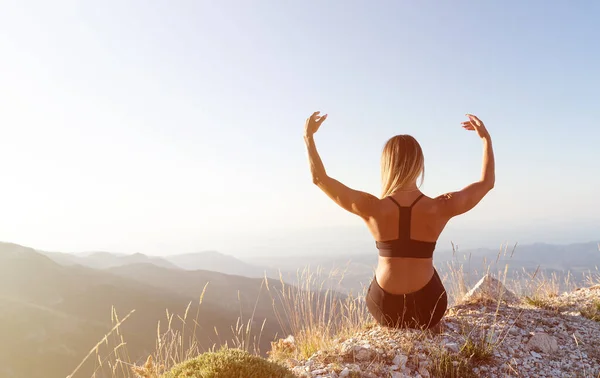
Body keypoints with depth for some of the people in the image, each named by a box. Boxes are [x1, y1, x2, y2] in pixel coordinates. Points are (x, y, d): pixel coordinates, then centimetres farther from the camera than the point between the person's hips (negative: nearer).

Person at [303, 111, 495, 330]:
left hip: (385, 306, 0)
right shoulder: (439, 208, -16)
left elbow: (319, 178, -6)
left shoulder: (372, 209, -17)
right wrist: (486, 139, 13)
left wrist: (308, 137, 3)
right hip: (426, 304, 0)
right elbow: (487, 182, 2)